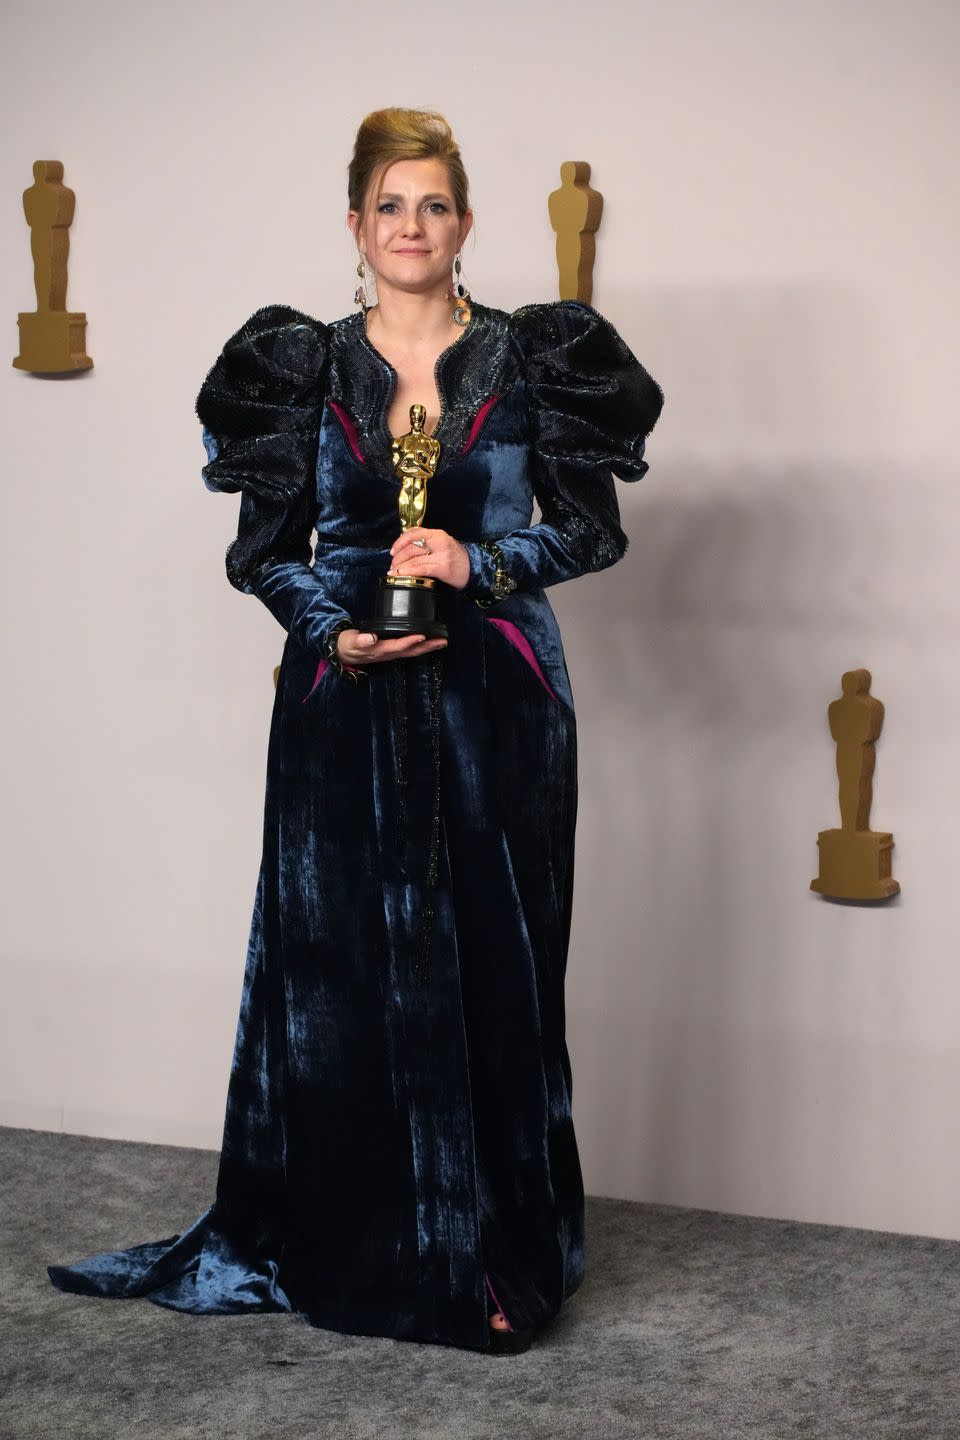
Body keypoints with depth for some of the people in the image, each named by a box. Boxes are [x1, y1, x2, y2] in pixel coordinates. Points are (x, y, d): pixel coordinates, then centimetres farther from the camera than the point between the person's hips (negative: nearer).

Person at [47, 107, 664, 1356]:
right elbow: (266, 549, 6)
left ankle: (500, 1254, 14)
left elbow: (593, 527, 2)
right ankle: (349, 1243, 17)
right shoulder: (304, 365, 6)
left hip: (495, 700, -1)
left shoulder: (531, 357, 4)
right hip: (348, 696, 1)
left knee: (495, 964, 1)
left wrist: (480, 563, -14)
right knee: (340, 962, 2)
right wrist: (335, 632, -11)